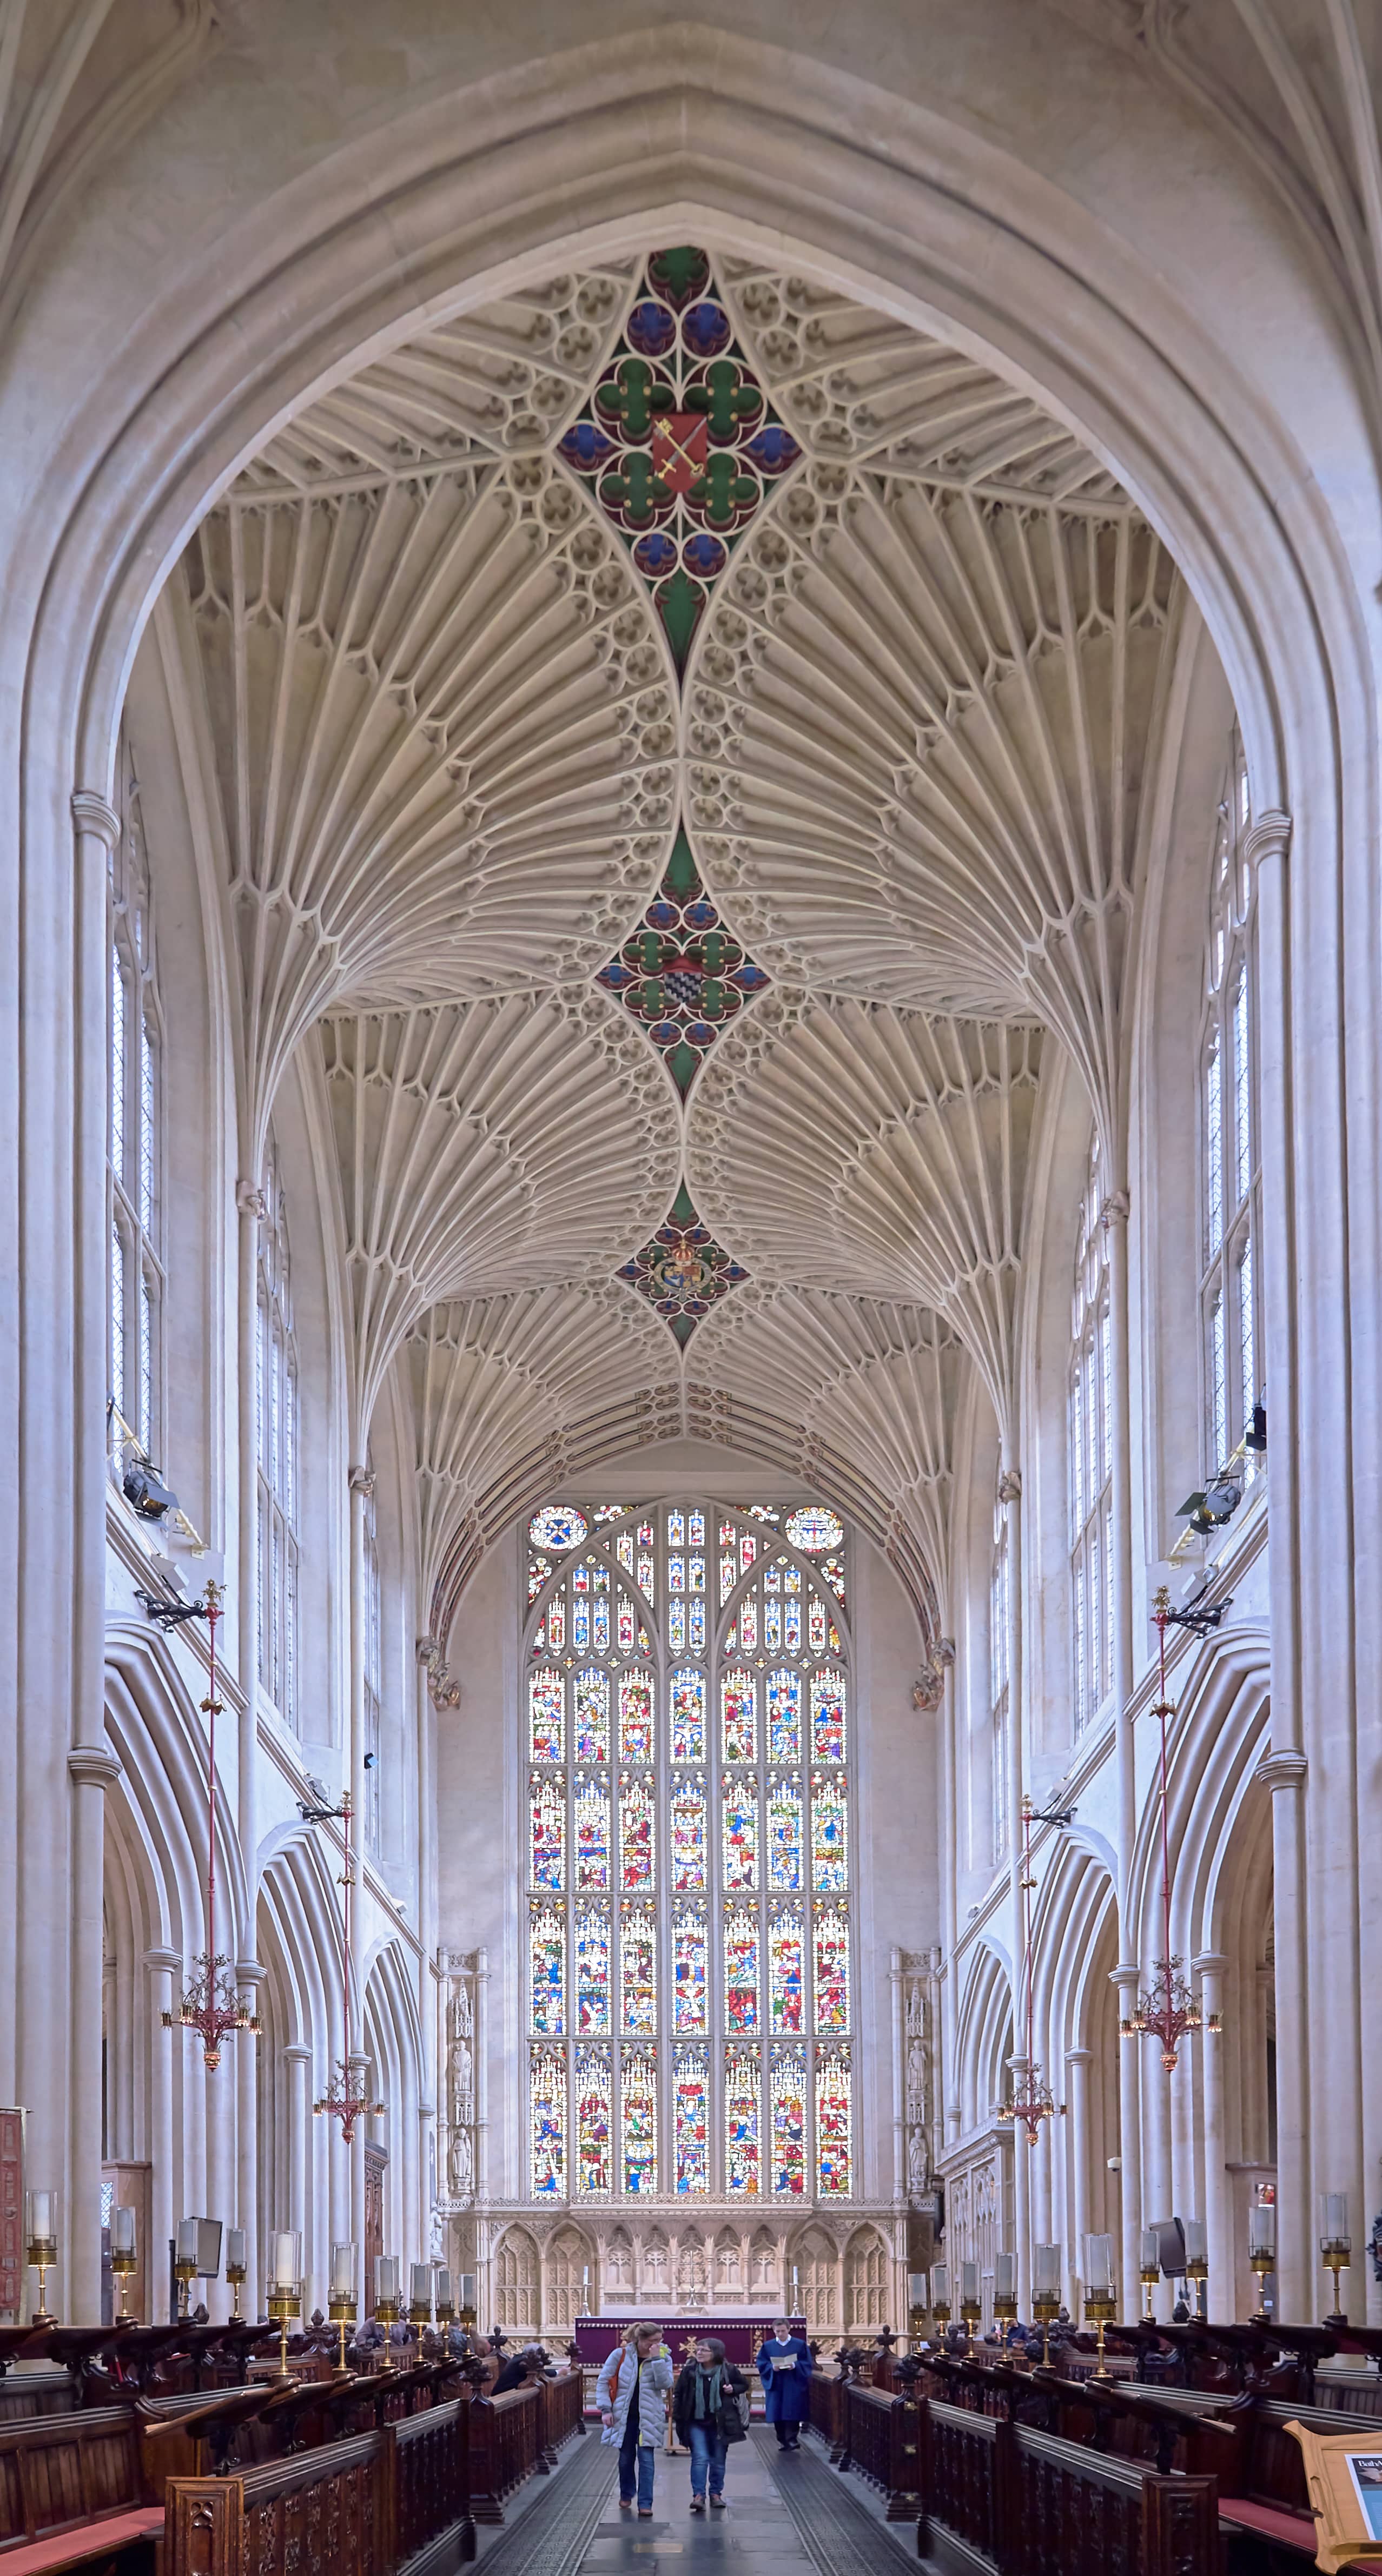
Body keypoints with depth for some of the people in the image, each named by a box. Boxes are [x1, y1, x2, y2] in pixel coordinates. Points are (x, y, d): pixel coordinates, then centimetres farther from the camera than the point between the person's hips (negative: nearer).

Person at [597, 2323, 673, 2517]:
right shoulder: (620, 2355, -4)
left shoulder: (663, 2358, 0)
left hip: (649, 2418, 0)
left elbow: (665, 2384, -14)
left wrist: (656, 2359, -19)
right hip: (624, 2416, 0)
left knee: (647, 2459, -7)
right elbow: (603, 2381, 0)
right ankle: (626, 2494, 34)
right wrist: (606, 2409, -7)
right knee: (626, 2458, 11)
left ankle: (645, 2504, -5)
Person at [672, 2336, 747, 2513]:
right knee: (700, 2458, -11)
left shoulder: (728, 2370, -6)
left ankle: (716, 2494, 22)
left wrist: (733, 2389, -11)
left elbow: (744, 2384, 10)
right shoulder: (690, 2370, -5)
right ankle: (698, 2495, -10)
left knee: (718, 2461, 9)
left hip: (720, 2423, 1)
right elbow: (679, 2394, 0)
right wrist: (677, 2417, -3)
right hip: (696, 2422, -1)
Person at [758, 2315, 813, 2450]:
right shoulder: (767, 2346, 8)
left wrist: (795, 2366, -17)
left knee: (792, 2413, -10)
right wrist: (772, 2368, -14)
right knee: (778, 2415, 1)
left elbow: (808, 2364, 1)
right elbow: (762, 2364, 5)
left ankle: (792, 2440, -10)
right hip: (775, 2386, 2)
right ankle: (783, 2441, 9)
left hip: (794, 2385, -2)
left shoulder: (800, 2345, 3)